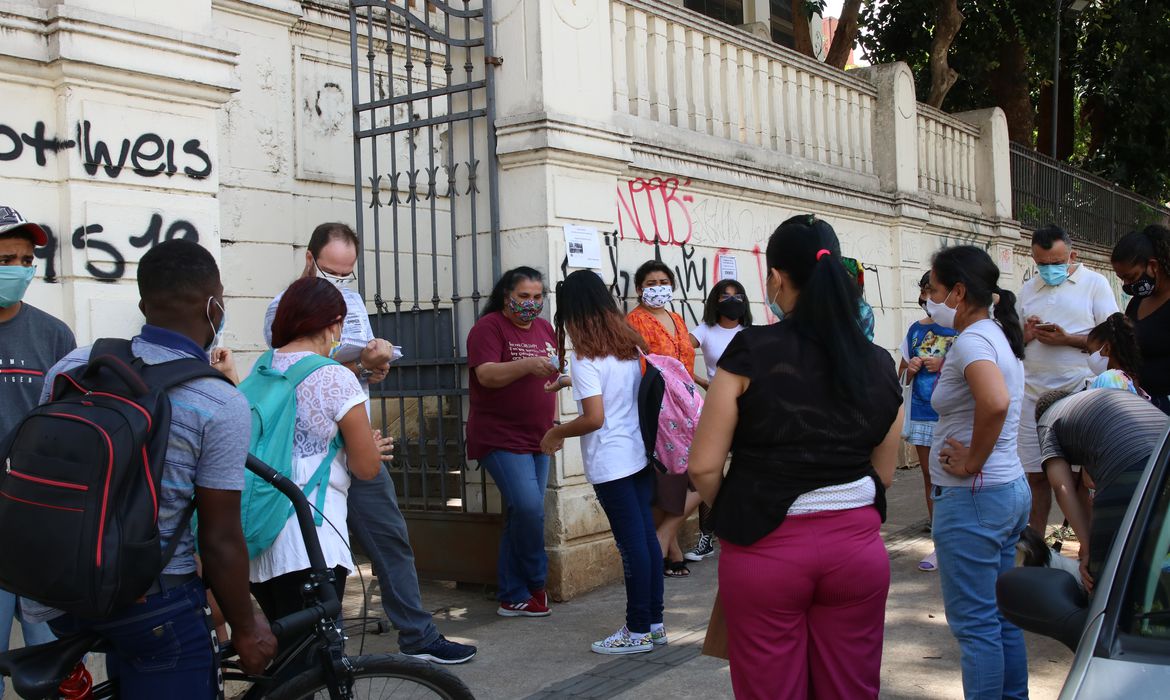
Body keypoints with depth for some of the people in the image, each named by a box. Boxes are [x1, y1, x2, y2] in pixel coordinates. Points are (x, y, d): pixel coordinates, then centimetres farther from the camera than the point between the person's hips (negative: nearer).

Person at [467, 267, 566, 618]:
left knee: (522, 515, 9)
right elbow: (486, 375, -21)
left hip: (537, 439, 7)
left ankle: (513, 597, 17)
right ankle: (536, 583, 2)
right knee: (529, 507, -19)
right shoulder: (489, 327, -7)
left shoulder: (545, 329, 14)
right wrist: (527, 365, -33)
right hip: (500, 438, -7)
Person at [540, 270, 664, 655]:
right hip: (640, 455, 7)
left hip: (611, 463, -7)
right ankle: (654, 622, 21)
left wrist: (556, 433, -4)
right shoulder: (631, 345, 7)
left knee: (632, 543, -1)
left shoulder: (586, 358, -15)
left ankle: (638, 630, 8)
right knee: (646, 536, 12)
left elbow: (594, 418, -21)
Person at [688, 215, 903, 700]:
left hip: (765, 549, -3)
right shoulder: (878, 364, 2)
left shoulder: (752, 353, -10)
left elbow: (704, 466, -8)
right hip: (857, 546, 3)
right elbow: (884, 473, 10)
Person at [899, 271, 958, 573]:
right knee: (930, 478, 9)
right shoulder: (916, 329, 11)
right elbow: (902, 373, 21)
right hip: (922, 414, 5)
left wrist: (945, 365, -16)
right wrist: (910, 369, -1)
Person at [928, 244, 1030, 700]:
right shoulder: (998, 335, 12)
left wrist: (972, 462, -23)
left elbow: (995, 402, -37)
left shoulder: (971, 341, -18)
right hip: (1011, 488, 10)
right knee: (1002, 615, 18)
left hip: (973, 497, -10)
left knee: (974, 624, 0)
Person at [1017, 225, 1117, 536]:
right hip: (1034, 393, 4)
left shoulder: (1094, 283, 3)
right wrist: (1026, 334, 0)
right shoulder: (1028, 290, 17)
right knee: (1036, 475, 4)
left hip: (1079, 392, -4)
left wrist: (1067, 339, -15)